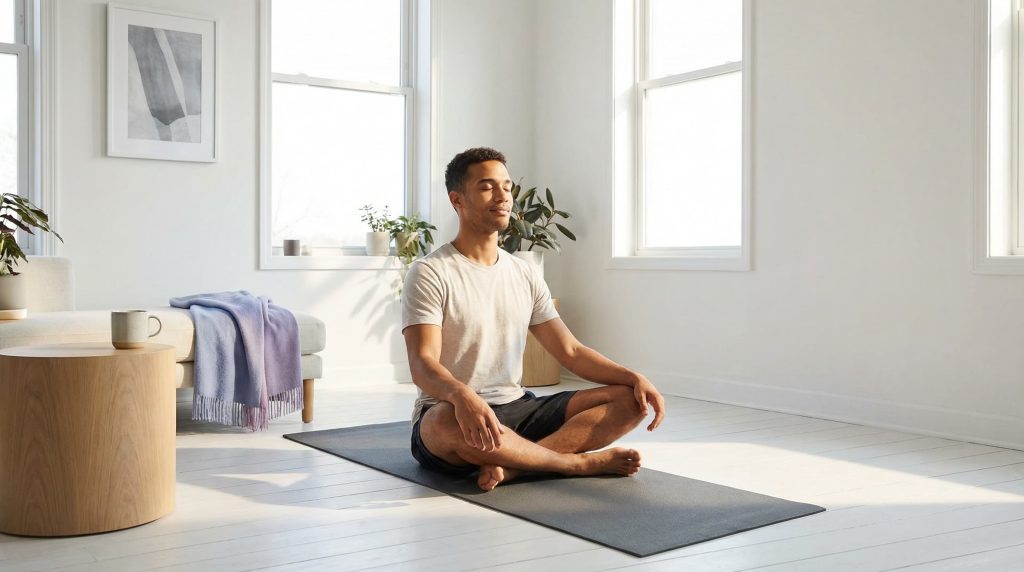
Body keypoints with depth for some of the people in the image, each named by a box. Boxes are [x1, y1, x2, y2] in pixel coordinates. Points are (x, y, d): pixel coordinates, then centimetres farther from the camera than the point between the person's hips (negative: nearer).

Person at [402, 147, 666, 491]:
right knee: (448, 421, -43)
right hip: (453, 414, -6)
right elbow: (423, 365, -20)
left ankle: (512, 465, -29)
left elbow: (570, 351, 11)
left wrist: (635, 377, -6)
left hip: (517, 410, 6)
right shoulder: (430, 274, -7)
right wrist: (461, 395, -43)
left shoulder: (525, 275, 13)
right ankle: (580, 462, -22)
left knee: (630, 400, -9)